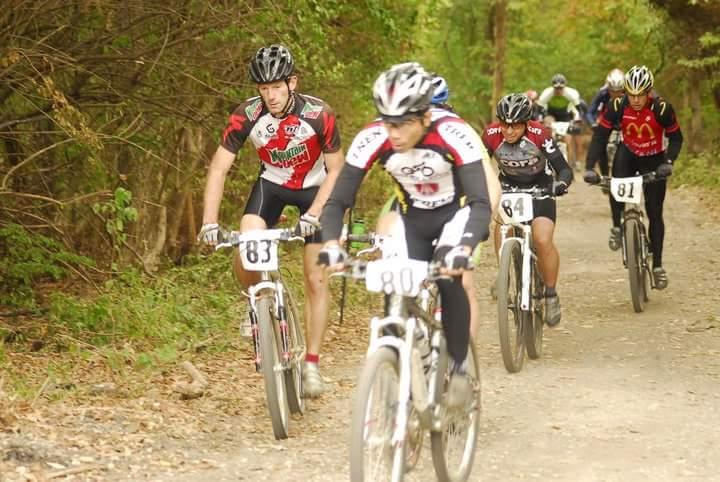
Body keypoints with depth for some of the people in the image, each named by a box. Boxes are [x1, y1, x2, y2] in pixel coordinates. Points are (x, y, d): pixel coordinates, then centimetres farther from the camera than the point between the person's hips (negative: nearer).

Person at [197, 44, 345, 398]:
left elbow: (335, 170, -18)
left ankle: (312, 364, 8)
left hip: (315, 189, -1)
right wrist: (209, 222, -30)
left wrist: (313, 214, -30)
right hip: (271, 184, 1)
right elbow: (218, 168, -21)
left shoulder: (318, 115, -28)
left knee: (316, 280, -3)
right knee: (243, 256, -24)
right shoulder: (247, 115, -24)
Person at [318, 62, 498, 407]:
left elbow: (481, 203, -37)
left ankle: (458, 367, -9)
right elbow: (338, 201, -23)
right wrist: (331, 245, -42)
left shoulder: (454, 134, -33)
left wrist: (463, 250, -54)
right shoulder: (371, 139, -26)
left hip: (456, 213, -3)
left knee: (448, 279, -27)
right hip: (412, 217, 3)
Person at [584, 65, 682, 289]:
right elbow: (599, 136, -22)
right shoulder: (617, 106, -23)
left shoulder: (661, 108, -26)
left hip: (653, 160, -1)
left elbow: (676, 137, -14)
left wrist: (668, 162, -31)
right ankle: (616, 227, -7)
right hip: (628, 154, 1)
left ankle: (657, 266, 9)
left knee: (655, 213, -1)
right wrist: (589, 167, -33)